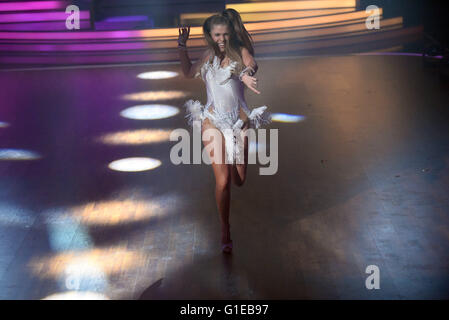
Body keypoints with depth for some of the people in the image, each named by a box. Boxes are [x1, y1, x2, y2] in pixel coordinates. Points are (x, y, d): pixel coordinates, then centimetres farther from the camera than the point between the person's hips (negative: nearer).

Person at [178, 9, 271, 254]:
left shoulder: (241, 52, -1)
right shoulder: (209, 55, 9)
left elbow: (251, 65, -24)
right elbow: (188, 72, 24)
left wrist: (247, 74, -49)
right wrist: (182, 46, 12)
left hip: (238, 121, -1)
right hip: (213, 121, 1)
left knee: (239, 180, 6)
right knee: (222, 181, -7)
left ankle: (233, 162, 44)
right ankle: (225, 232, 7)